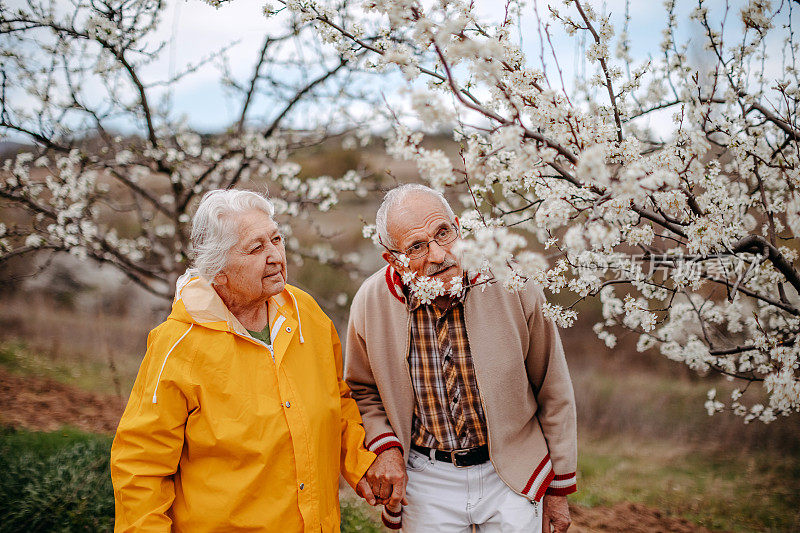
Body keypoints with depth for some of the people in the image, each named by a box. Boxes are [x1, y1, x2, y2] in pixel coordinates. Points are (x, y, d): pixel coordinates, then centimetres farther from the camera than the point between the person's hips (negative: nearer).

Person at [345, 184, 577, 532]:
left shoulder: (512, 286, -17)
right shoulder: (371, 302, -13)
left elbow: (554, 392, -5)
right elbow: (362, 390, 8)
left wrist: (559, 488, 1)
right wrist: (385, 446, -10)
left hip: (512, 474, -1)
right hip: (426, 477, 1)